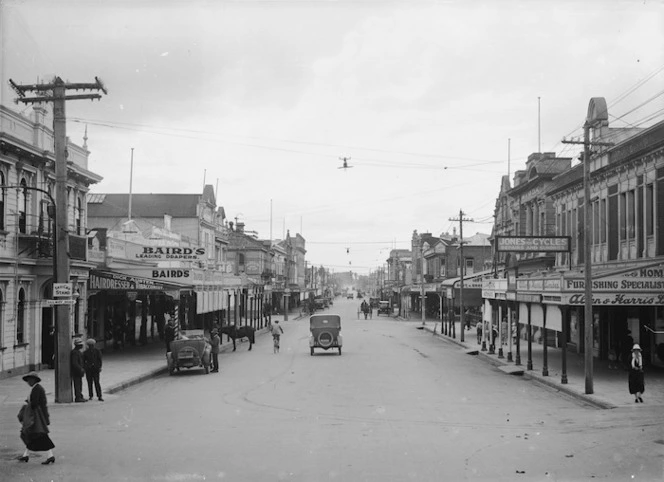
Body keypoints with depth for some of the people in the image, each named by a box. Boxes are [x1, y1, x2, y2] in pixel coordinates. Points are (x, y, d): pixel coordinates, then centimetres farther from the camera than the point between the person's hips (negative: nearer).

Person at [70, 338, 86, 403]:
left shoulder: (77, 352, 16)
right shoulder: (74, 352, -18)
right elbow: (74, 363, -24)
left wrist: (82, 369, 21)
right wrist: (81, 369, -23)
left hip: (78, 371, 11)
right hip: (76, 372, -11)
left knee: (79, 385, 14)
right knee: (77, 385, -7)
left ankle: (80, 397, 19)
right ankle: (78, 398, -5)